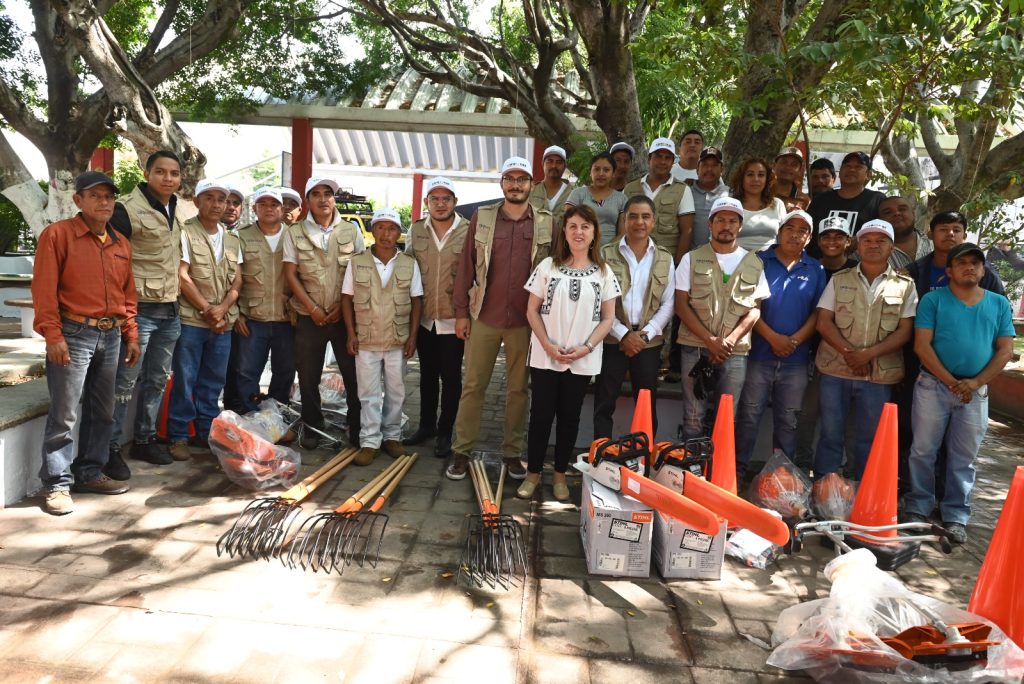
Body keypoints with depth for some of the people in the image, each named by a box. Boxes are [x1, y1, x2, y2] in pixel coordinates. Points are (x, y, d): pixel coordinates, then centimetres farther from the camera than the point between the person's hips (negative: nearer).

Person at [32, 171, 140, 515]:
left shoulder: (121, 244, 14)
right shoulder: (58, 234, -4)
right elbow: (44, 289, -10)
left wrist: (131, 335, 13)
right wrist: (53, 335, -16)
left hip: (110, 337, 6)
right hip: (73, 334, -6)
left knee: (103, 411, 12)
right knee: (64, 413, -3)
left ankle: (89, 473, 26)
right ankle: (56, 484, 7)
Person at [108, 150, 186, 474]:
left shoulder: (179, 211, 11)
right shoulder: (128, 210, -12)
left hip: (170, 310, 7)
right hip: (139, 310, -7)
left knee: (157, 380, 15)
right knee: (125, 382, -2)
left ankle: (144, 439, 28)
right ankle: (111, 448, 10)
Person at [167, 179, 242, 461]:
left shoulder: (232, 239, 13)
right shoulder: (185, 233, -3)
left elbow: (237, 280, 8)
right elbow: (182, 277, -10)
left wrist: (222, 308, -8)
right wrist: (207, 310, -12)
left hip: (223, 322, 5)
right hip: (191, 320, -5)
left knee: (213, 382, 11)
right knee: (184, 381, -1)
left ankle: (206, 432, 21)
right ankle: (178, 436, 8)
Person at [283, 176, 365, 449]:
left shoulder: (351, 231, 4)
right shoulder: (294, 233, 3)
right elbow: (290, 275, 0)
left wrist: (343, 305, -7)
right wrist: (312, 308, -8)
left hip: (345, 315, 0)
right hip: (309, 317, 0)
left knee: (354, 373, 2)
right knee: (308, 376, 7)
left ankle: (357, 427, 15)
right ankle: (312, 427, 23)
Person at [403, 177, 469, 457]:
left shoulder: (468, 231, -7)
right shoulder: (416, 231, 4)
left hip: (453, 317, -3)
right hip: (423, 316, 4)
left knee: (450, 376, 4)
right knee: (427, 373, 16)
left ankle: (445, 433, 17)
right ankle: (426, 424, 31)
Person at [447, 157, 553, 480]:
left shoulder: (546, 222, 2)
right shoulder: (481, 217, 2)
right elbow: (466, 266, 3)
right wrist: (461, 311, 1)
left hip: (525, 320, 0)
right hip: (483, 317, 0)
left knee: (519, 388, 10)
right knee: (473, 386, 6)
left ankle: (513, 452, 22)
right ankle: (461, 451, 17)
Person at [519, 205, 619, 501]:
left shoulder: (604, 273, 2)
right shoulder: (548, 266, -1)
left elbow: (608, 318, 3)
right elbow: (532, 311, 0)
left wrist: (586, 347, -11)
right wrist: (548, 345, -12)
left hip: (583, 361, 1)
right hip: (545, 357, -1)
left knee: (570, 417, 11)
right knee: (541, 414, 5)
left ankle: (560, 473, 24)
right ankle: (533, 472, 19)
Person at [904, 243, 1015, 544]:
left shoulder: (999, 304, 8)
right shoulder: (933, 299, 0)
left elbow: (1005, 350, 3)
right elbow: (922, 345, -8)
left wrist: (975, 382, -11)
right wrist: (951, 381, -14)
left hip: (976, 391, 2)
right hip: (933, 385, -2)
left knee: (964, 458, 8)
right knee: (923, 450, 4)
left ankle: (956, 516, 17)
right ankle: (917, 509, 15)